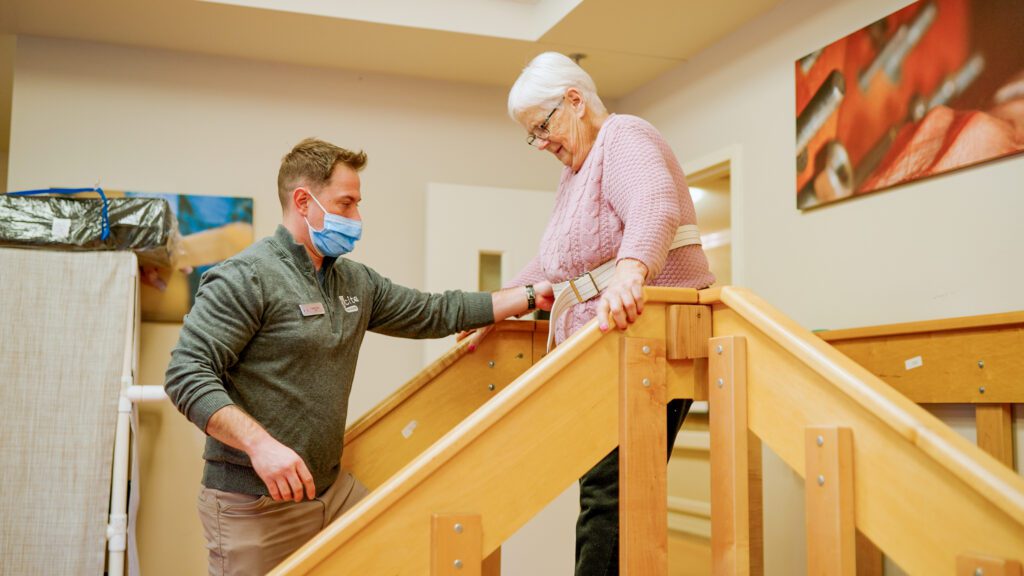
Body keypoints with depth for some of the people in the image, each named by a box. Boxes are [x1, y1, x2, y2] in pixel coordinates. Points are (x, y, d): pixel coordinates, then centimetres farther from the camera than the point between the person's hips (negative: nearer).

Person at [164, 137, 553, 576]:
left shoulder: (356, 283, 11)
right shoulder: (246, 277, -13)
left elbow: (435, 314, 17)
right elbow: (187, 374, -18)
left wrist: (529, 297, 16)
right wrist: (260, 443, -29)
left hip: (334, 490, 7)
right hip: (254, 505, -7)